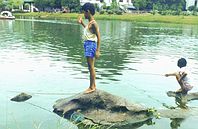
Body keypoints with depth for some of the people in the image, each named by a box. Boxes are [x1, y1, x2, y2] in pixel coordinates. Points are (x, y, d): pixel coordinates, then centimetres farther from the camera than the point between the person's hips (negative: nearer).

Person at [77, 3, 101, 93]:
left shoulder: (93, 23, -15)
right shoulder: (90, 23, 13)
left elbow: (98, 37, -18)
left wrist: (98, 50, -22)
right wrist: (82, 23, 31)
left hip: (91, 45, -10)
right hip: (88, 44, 10)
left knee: (91, 67, -4)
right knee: (91, 67, 15)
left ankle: (92, 87, 4)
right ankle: (93, 85, 25)